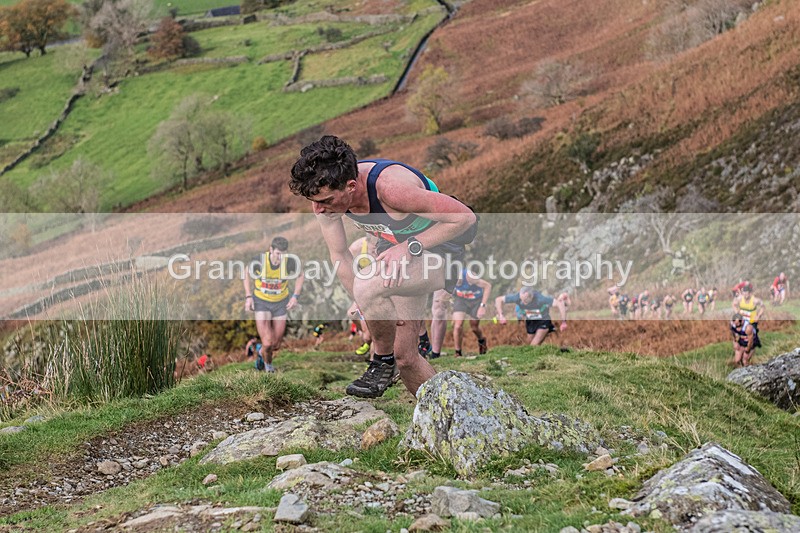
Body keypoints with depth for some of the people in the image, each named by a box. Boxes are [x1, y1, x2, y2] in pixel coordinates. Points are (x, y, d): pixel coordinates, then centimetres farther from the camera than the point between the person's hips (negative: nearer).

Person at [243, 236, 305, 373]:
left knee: (276, 345, 9)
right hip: (261, 302, -2)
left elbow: (300, 275, 1)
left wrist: (295, 296, -7)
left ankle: (262, 351, 46)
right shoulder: (259, 261, -25)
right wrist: (248, 296, -8)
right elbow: (247, 274, -2)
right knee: (267, 343, -13)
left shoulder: (290, 261, -22)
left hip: (281, 303, 2)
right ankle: (268, 363, 22)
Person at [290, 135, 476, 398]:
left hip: (437, 250, -7)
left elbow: (466, 217, -29)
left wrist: (410, 246, -31)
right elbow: (339, 255, -2)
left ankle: (384, 361, -9)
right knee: (404, 355, 7)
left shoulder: (390, 187, -37)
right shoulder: (327, 192, -17)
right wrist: (372, 310, -5)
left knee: (367, 286, -34)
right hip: (395, 249, 7)